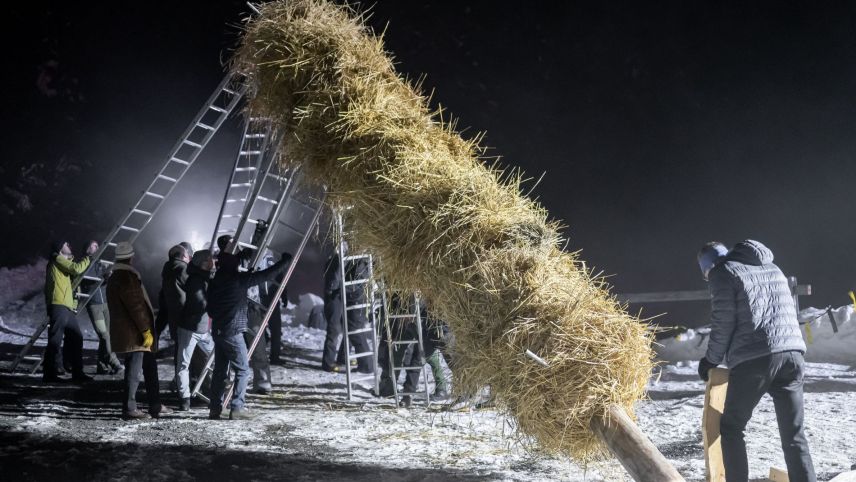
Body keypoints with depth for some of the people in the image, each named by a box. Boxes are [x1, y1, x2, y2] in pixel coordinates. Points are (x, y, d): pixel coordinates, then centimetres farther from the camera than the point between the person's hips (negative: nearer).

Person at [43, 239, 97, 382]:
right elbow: (77, 269, -11)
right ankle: (50, 373, -10)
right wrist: (89, 255, -4)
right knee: (55, 340, -10)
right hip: (58, 306, -10)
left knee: (76, 338, 8)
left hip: (67, 307, 10)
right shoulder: (57, 259, 0)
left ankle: (77, 372, 10)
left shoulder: (64, 263, 28)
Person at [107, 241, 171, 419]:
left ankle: (155, 406, 20)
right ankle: (129, 409, 1)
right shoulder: (126, 278, -15)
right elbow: (136, 306, -20)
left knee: (149, 367, 15)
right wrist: (146, 330, -17)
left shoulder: (114, 278, 17)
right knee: (134, 371, -4)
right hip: (133, 334, -10)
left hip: (124, 331, 10)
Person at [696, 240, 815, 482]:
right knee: (794, 434, 7)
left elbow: (723, 323, -3)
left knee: (730, 428, 10)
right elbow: (784, 314, 23)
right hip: (791, 354, 6)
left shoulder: (722, 272, 5)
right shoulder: (773, 269, 25)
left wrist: (711, 360, 10)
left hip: (753, 360, -5)